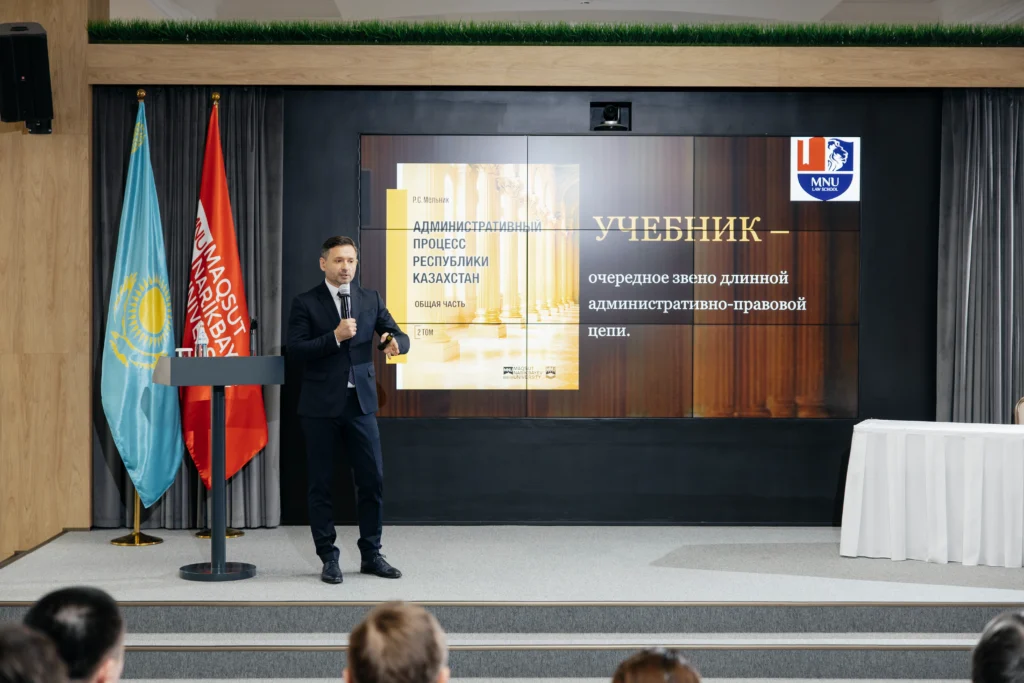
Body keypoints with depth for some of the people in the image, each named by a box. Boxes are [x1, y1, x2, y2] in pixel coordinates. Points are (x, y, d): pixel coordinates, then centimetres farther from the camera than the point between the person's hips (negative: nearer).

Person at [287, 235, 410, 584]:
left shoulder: (371, 300, 9)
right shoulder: (305, 303, -1)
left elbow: (400, 336, 3)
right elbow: (296, 349, -10)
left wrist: (396, 342, -20)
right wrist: (335, 337, -20)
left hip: (360, 402, 3)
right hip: (321, 406, -3)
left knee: (372, 479, 3)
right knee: (321, 484, 3)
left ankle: (371, 555, 16)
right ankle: (328, 557, 13)